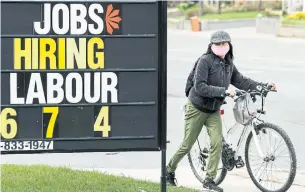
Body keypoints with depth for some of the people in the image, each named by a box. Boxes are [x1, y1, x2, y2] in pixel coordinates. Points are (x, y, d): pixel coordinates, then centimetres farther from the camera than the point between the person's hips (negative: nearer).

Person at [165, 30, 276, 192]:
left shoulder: (228, 64, 3)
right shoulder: (205, 61, -18)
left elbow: (241, 81, 8)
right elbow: (199, 87, -26)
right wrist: (224, 91, -31)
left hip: (214, 111, 6)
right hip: (197, 108, -6)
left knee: (217, 142, -10)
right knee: (187, 145, 2)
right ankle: (169, 170, 25)